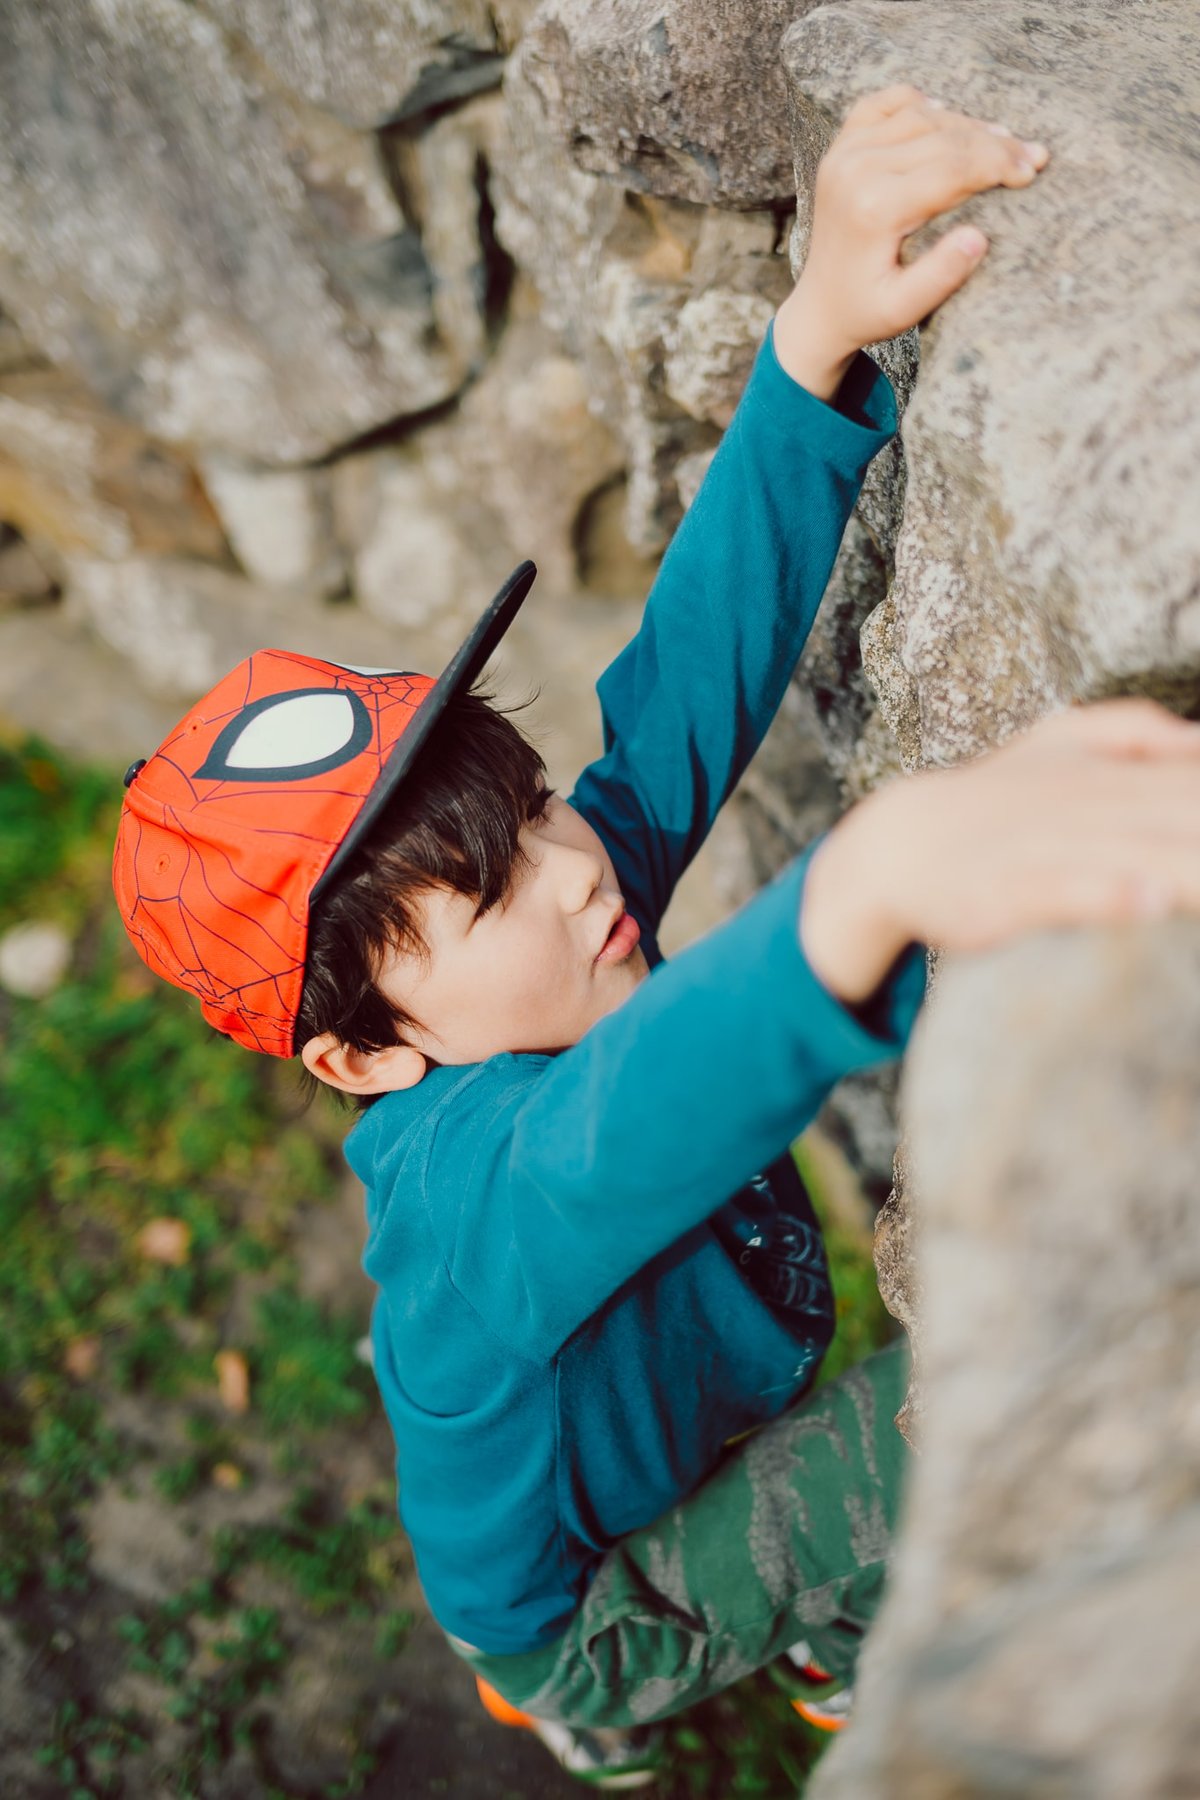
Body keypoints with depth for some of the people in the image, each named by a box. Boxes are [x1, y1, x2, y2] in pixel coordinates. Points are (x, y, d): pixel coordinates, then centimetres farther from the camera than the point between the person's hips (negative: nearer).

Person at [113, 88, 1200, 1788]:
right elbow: (614, 1139, -68)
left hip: (690, 1442, 7)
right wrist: (876, 876, -87)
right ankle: (869, 1662, 5)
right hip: (581, 1604, -7)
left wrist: (821, 331, -43)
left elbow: (694, 670, -31)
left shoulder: (577, 906, -24)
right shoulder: (463, 1174, -45)